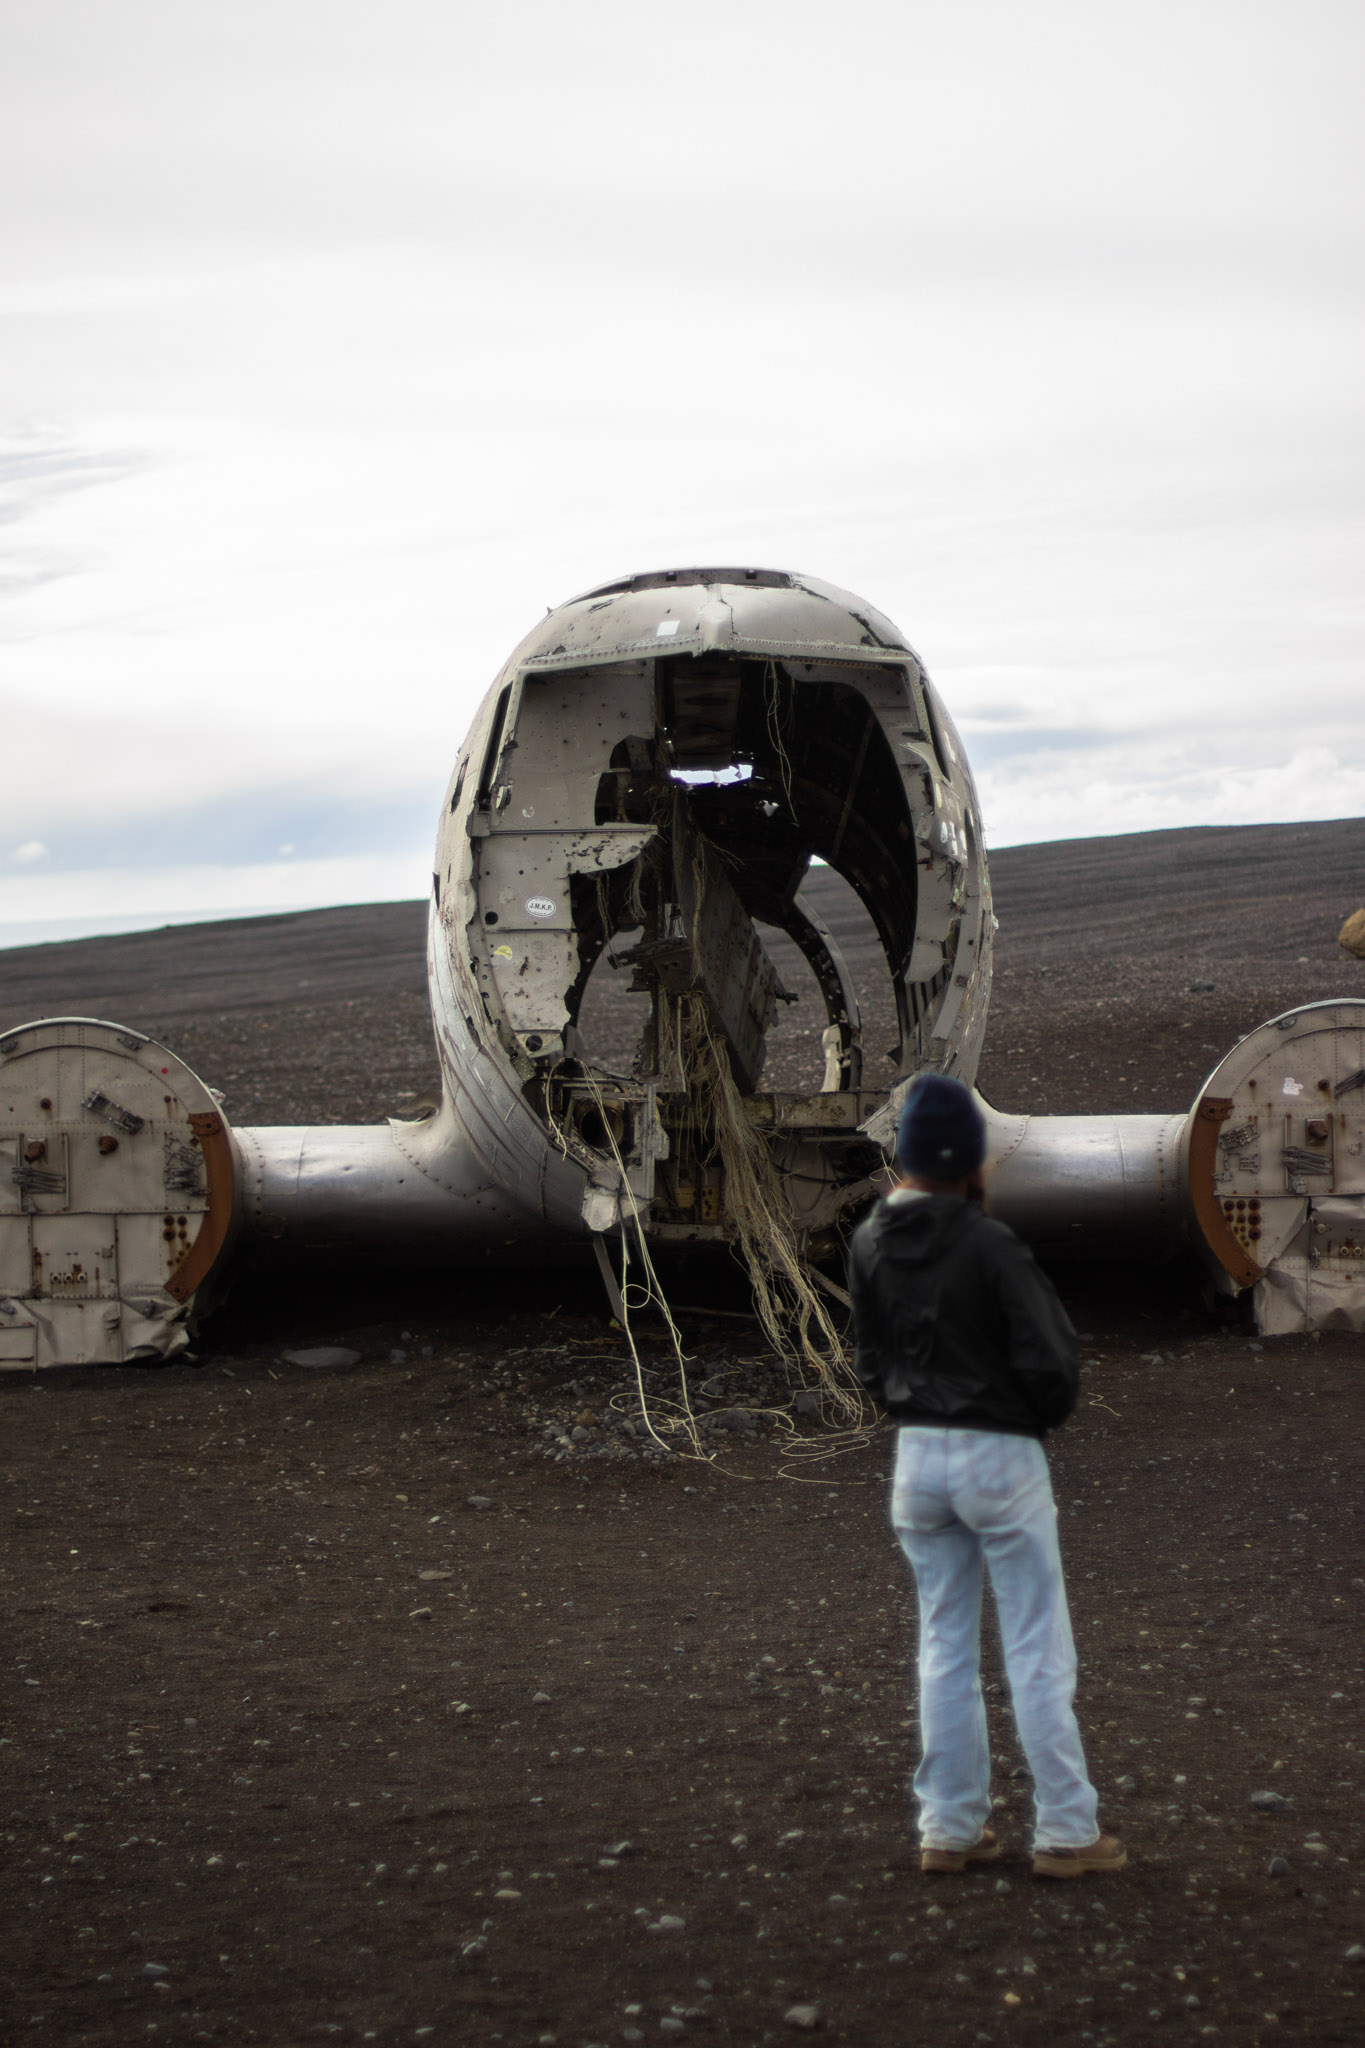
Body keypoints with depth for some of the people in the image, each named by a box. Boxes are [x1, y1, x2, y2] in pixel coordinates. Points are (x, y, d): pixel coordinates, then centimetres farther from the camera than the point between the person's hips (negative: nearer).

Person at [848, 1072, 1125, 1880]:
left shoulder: (870, 1245, -1)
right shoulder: (990, 1246, -19)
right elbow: (1051, 1360, -16)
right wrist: (1044, 1413, 3)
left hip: (917, 1455, 6)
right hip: (999, 1454, -6)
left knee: (946, 1648, 14)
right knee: (1039, 1652, 3)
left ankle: (951, 1829, 18)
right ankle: (1066, 1832, 8)